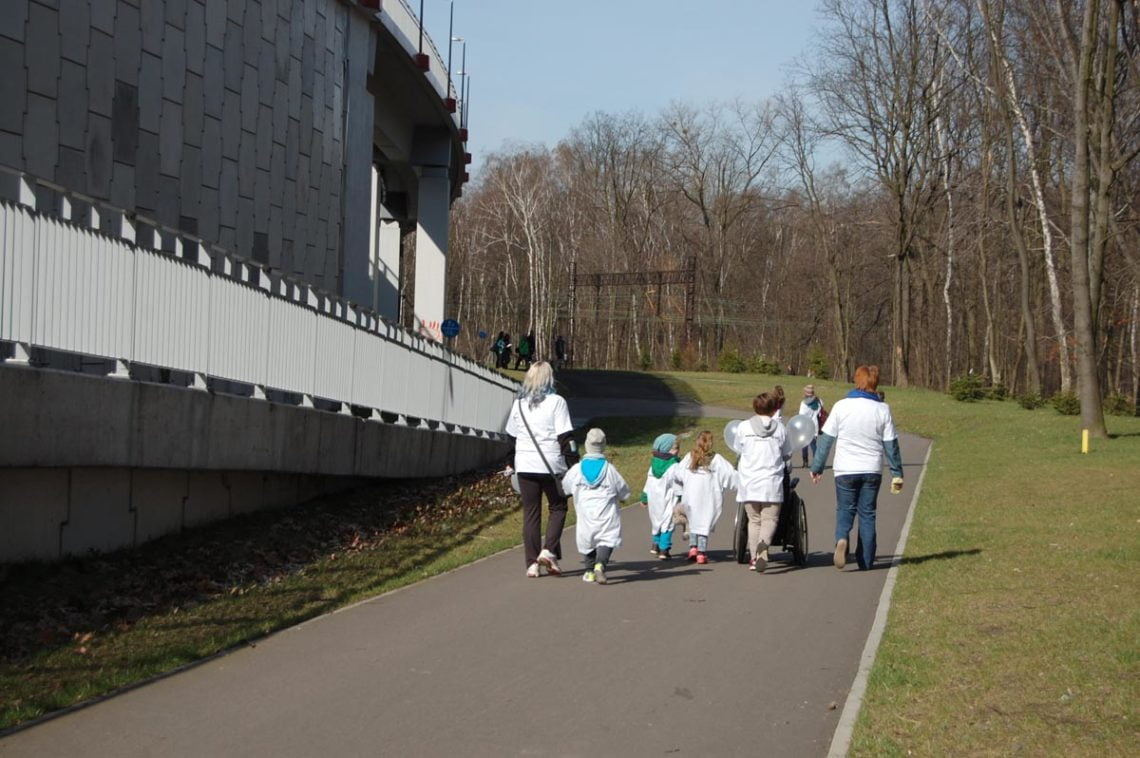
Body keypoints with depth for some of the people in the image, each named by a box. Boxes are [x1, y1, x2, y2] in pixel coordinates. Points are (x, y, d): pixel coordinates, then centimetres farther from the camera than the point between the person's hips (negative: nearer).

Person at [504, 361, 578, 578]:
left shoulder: (519, 404, 8)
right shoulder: (556, 402, -6)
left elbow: (511, 436, 15)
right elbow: (565, 438, -10)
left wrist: (511, 464, 26)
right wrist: (574, 464, -5)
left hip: (525, 466, 4)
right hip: (551, 466, -3)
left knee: (530, 513, 8)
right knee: (558, 507, 13)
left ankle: (532, 563, 6)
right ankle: (549, 551, -5)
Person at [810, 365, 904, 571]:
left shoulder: (841, 406, -5)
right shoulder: (882, 409, -2)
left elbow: (826, 439, -3)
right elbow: (891, 444, 1)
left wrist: (817, 467, 6)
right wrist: (897, 474, 8)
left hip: (845, 470, -1)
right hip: (872, 470, 1)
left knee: (845, 509, 10)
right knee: (867, 513, 10)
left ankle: (841, 539, -20)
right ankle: (866, 560, 8)